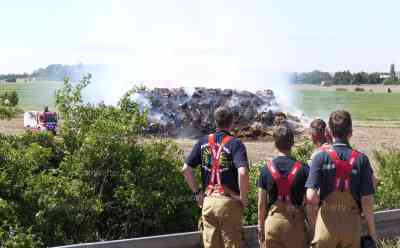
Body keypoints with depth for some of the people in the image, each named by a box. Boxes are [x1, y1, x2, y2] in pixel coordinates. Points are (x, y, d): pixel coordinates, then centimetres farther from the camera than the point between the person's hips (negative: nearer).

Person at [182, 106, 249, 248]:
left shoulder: (203, 142, 6)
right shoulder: (235, 144, -9)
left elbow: (186, 169, 4)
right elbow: (243, 172, -23)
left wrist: (197, 192, 12)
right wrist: (243, 198, -11)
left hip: (208, 201, 4)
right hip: (229, 202, -4)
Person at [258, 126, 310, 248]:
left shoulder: (266, 170, -1)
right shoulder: (303, 169, -6)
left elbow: (261, 203, 2)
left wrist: (261, 228, 11)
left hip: (273, 221, 1)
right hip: (296, 221, -1)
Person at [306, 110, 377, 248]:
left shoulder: (320, 157, -5)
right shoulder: (361, 159, -3)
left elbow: (311, 197, -14)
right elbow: (367, 201, -5)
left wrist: (321, 204, 8)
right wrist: (372, 230, 5)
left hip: (326, 222, -1)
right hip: (352, 223, 1)